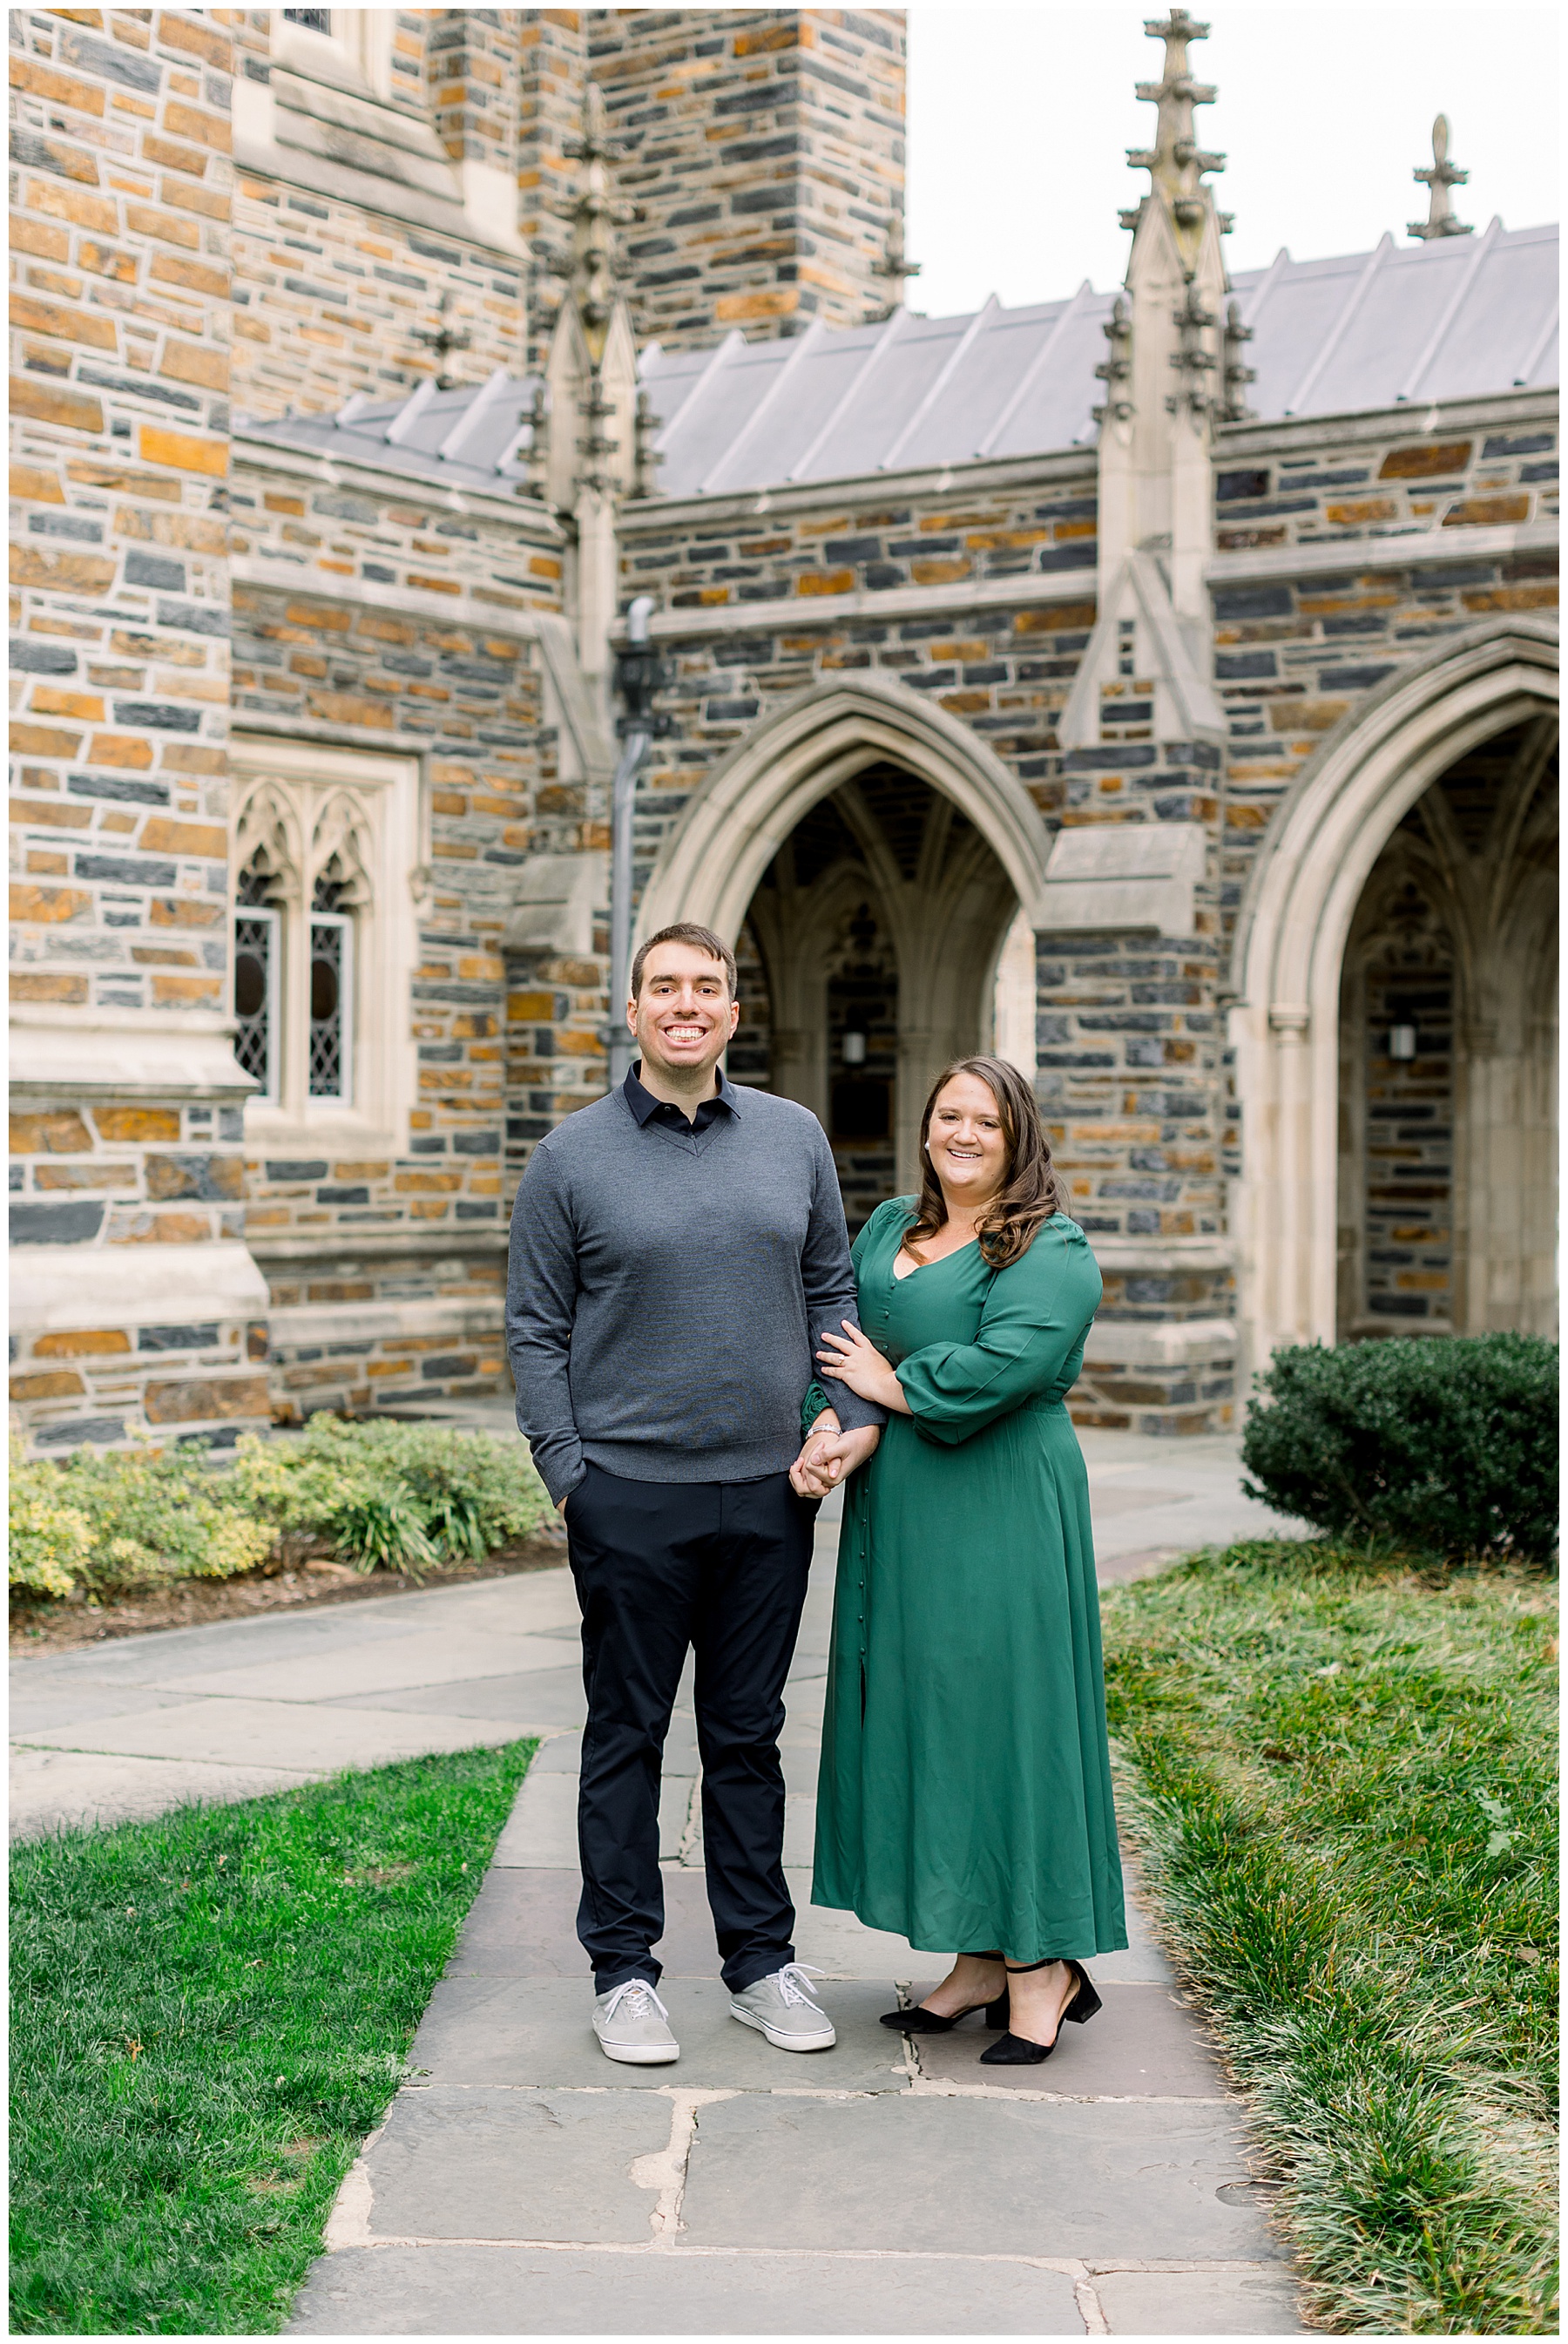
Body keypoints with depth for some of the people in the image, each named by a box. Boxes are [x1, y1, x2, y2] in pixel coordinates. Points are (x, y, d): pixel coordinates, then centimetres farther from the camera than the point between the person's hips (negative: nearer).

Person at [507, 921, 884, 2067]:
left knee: (749, 1735, 12)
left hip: (768, 1493, 3)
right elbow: (536, 1331, 0)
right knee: (627, 1737, 6)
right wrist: (566, 1470, -7)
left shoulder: (794, 1137, 7)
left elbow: (832, 1290, 13)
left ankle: (762, 1959, 23)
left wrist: (858, 1415, 1)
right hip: (630, 1497, -3)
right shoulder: (573, 1155, -1)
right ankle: (624, 1970, 16)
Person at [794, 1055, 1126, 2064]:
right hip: (898, 1516, 7)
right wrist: (830, 1427, -8)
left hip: (1001, 1517, -7)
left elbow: (1002, 1365, -20)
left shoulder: (1052, 1251, -7)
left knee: (999, 1709, -4)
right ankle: (980, 1960, 18)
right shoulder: (888, 1229, 15)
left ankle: (1039, 1964, 6)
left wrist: (891, 1385, -8)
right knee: (917, 1716, 8)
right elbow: (839, 1345, 11)